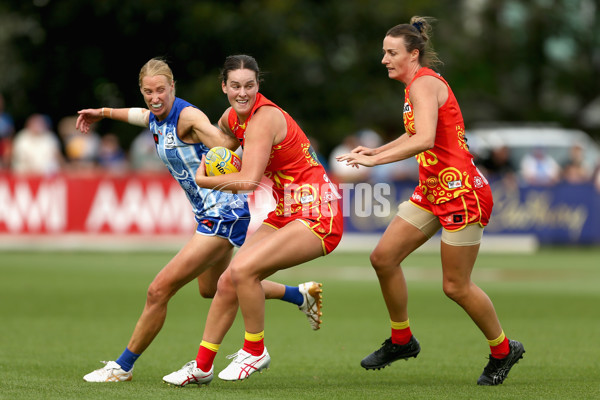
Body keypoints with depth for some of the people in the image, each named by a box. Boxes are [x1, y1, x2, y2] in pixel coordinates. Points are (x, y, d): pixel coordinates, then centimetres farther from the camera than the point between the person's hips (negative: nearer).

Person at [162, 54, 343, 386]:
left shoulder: (264, 117, -20)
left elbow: (249, 181, -28)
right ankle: (202, 367, 19)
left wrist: (203, 181, -12)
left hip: (316, 215, -9)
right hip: (286, 214, 9)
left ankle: (255, 351, -4)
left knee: (242, 270, -24)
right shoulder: (232, 117, 7)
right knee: (227, 283, 5)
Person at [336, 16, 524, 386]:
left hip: (460, 191, -10)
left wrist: (375, 160, -31)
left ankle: (503, 351, 18)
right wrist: (375, 150, 17)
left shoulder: (424, 84, -17)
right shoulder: (418, 84, 12)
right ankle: (402, 340, 18)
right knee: (384, 257, 4)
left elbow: (424, 139, -31)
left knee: (456, 286, -2)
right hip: (433, 189, 10)